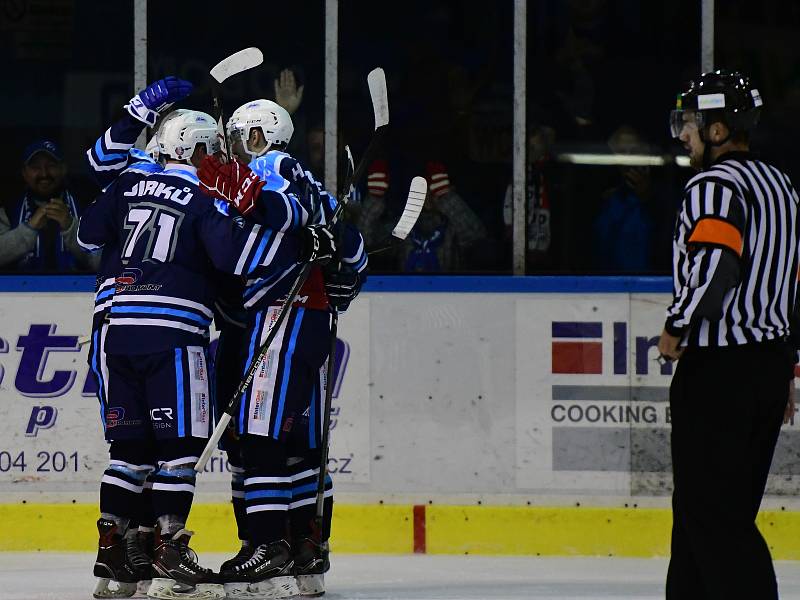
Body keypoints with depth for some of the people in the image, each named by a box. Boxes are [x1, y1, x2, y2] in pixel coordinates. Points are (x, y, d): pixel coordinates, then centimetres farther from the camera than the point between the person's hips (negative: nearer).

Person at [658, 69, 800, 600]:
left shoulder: (714, 185, -13)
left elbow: (714, 266, -29)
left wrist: (676, 328, -13)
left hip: (719, 366, -9)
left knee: (713, 510, -7)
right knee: (700, 503, 17)